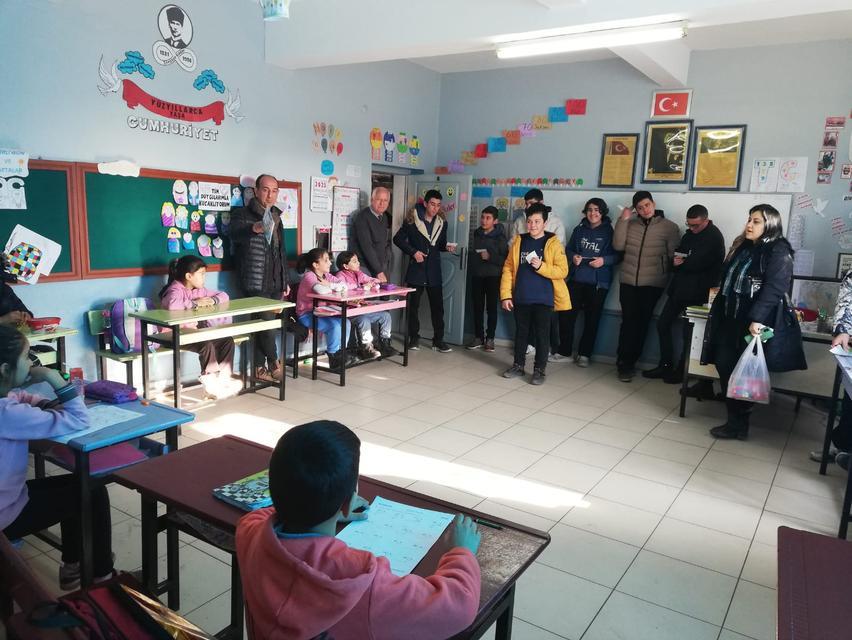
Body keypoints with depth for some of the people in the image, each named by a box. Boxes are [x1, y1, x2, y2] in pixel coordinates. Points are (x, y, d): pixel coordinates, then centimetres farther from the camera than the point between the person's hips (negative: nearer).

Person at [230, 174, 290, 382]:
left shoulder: (276, 216, 18)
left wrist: (285, 280, 19)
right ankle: (274, 364, 5)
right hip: (256, 282, -6)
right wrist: (254, 228, -47)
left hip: (275, 282, 6)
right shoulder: (243, 214, -4)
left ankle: (260, 368, 14)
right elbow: (235, 234, -26)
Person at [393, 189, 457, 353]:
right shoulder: (412, 220, -6)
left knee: (437, 306, 3)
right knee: (413, 305, 5)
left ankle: (438, 340, 12)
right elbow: (398, 239, -3)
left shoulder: (442, 222, 6)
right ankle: (414, 338, 17)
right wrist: (413, 252, -13)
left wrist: (447, 246, -5)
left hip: (434, 271, 3)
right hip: (416, 269, -3)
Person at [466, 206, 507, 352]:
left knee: (492, 307, 1)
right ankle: (478, 337, 14)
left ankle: (490, 339, 8)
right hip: (477, 275, 4)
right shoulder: (477, 234, 8)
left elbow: (505, 259, -11)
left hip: (493, 277, -4)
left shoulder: (500, 237, -7)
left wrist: (490, 257, -21)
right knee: (477, 307, 6)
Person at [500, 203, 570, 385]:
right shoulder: (519, 241, 5)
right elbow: (508, 268, 4)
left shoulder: (553, 243, -4)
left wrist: (541, 266, -21)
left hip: (543, 299, -3)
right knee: (521, 333, 14)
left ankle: (539, 370, 15)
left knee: (542, 334, 4)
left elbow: (562, 271, -8)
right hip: (521, 298, 3)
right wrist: (506, 295, -3)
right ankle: (518, 366, 28)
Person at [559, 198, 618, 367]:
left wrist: (604, 260, -18)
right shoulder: (579, 230, 10)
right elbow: (568, 249, 15)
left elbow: (618, 255, -2)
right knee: (566, 314, -1)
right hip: (577, 279, 3)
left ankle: (584, 354, 18)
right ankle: (564, 351, 13)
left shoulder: (609, 232, 0)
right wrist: (573, 257, -6)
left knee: (592, 319, 5)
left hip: (598, 282, -2)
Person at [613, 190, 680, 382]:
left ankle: (627, 363, 14)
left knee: (642, 323, 4)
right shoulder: (630, 224, 10)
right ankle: (625, 363, 6)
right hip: (628, 282, 2)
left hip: (652, 284, -1)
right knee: (628, 322, -2)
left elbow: (674, 256, 1)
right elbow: (618, 245, -1)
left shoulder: (669, 227, 2)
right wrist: (623, 220, -4)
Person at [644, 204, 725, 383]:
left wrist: (680, 263, -6)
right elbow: (677, 255, 14)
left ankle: (681, 370, 15)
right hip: (679, 288, 8)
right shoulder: (689, 234, 14)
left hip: (697, 292, -8)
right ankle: (666, 365, 19)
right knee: (663, 323, 9)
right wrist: (675, 262, -9)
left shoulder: (714, 237, -12)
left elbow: (698, 263, -22)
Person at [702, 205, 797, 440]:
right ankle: (735, 418, 25)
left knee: (740, 371, -2)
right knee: (723, 364, 7)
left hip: (751, 323, -8)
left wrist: (757, 319, -28)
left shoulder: (778, 252, -9)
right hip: (728, 318, 8)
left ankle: (738, 424, 12)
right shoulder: (742, 247, 16)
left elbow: (774, 289, -20)